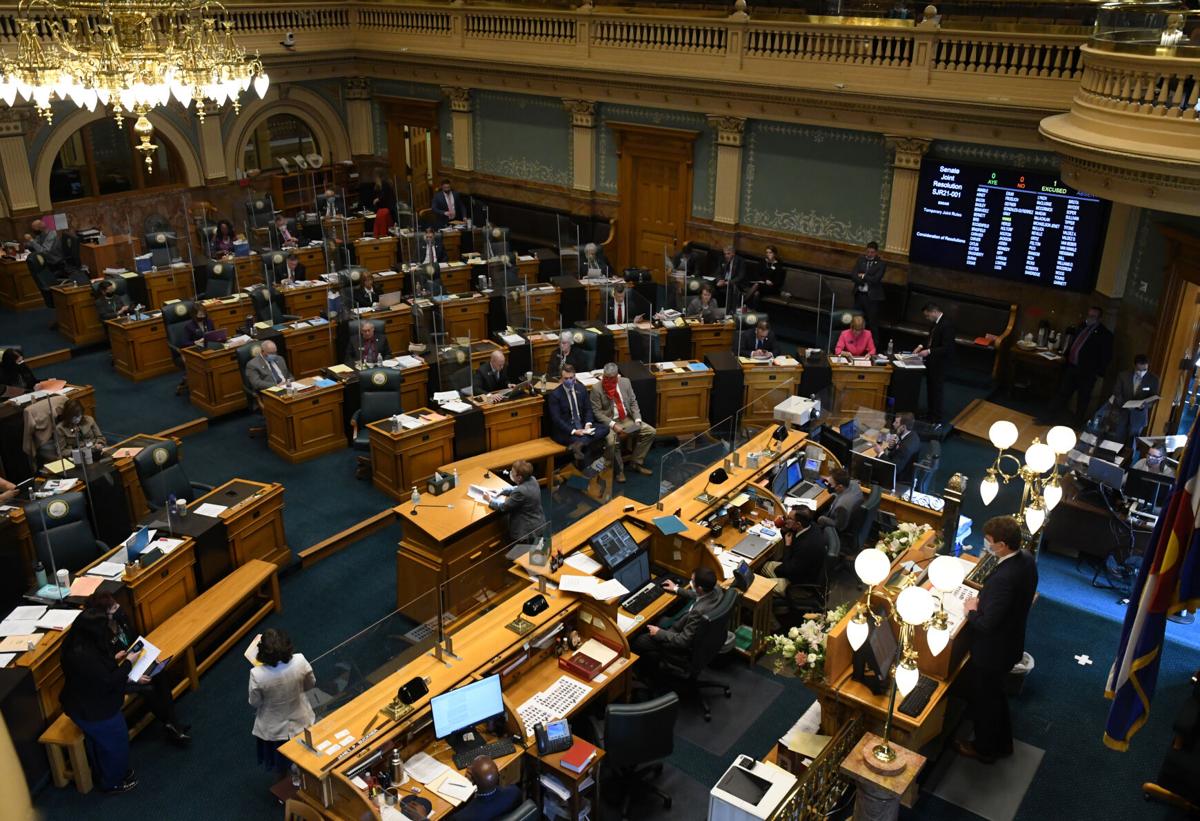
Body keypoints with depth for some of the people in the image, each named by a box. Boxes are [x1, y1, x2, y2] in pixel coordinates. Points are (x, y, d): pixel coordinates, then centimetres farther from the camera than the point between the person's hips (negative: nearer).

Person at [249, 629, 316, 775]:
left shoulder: (257, 674, -34)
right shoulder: (300, 661, -30)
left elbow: (255, 703, -15)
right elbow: (311, 684, -9)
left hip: (273, 728, -1)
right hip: (300, 720, 1)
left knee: (280, 765, 30)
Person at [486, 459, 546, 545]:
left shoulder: (521, 492, -31)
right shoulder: (532, 480, -6)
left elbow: (504, 507, -17)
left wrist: (490, 501, -1)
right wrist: (501, 492, 9)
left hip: (528, 532, -8)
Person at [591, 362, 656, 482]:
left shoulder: (625, 382, 1)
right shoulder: (597, 388, -12)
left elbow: (633, 402, 6)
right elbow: (597, 412, -12)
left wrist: (637, 419, -9)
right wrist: (612, 424, -22)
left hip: (628, 419, 5)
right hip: (609, 422, -5)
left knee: (650, 431, -9)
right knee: (612, 441, -34)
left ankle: (635, 463, 3)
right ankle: (619, 469, -8)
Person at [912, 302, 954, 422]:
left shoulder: (946, 325, -23)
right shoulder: (934, 323, 3)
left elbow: (947, 348, -25)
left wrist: (929, 351, -26)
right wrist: (922, 346, 3)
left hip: (939, 363, -9)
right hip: (931, 361, 9)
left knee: (936, 390, 1)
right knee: (930, 388, 19)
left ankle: (936, 418, 11)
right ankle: (931, 414, 34)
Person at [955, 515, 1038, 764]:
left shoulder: (1004, 578, -38)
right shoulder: (1026, 559, -9)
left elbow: (987, 625, -32)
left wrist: (971, 611, -14)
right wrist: (983, 601, -1)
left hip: (990, 651, -9)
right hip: (1009, 643, 9)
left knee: (984, 700, 17)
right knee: (995, 695, 30)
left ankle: (984, 748, 40)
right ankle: (1002, 743, 49)